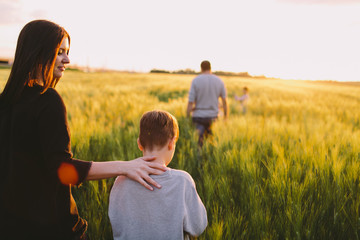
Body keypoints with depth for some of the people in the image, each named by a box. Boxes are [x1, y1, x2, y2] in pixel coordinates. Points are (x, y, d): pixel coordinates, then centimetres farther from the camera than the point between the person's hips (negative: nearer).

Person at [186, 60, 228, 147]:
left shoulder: (196, 80, -8)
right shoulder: (219, 81, 1)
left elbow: (190, 102, -10)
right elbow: (224, 101, 3)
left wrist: (187, 119, -3)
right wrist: (225, 117, 12)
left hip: (198, 116, -3)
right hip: (213, 116, 3)